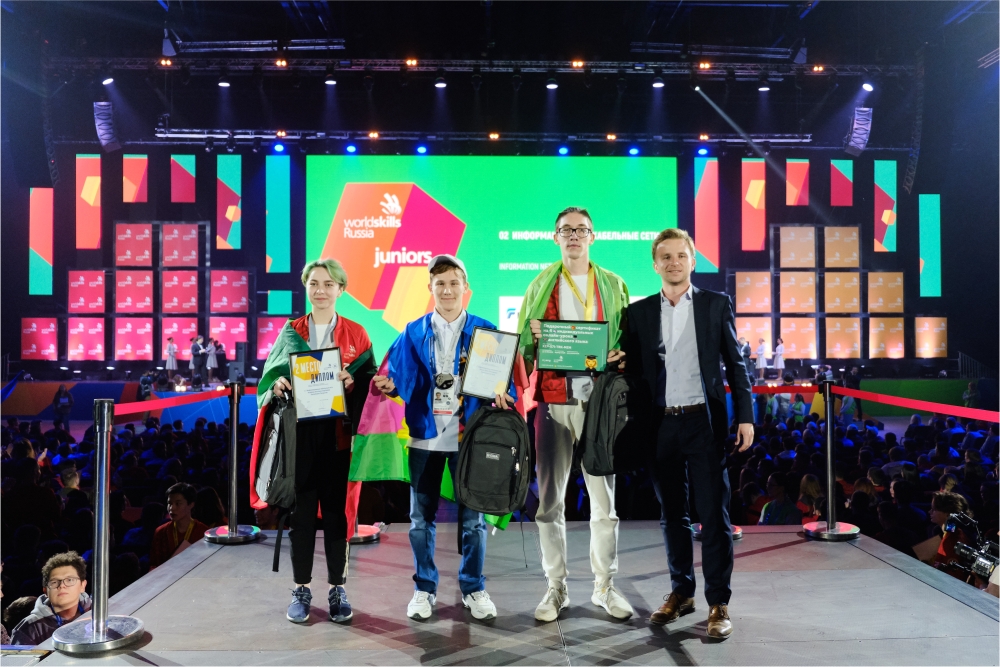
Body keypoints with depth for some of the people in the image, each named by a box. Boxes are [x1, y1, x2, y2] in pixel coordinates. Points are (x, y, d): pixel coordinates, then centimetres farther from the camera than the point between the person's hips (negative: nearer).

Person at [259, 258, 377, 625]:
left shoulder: (356, 334, 6)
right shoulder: (290, 332, 10)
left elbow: (371, 381, 3)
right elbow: (271, 375, 9)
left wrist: (354, 382, -17)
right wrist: (277, 385, -12)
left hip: (338, 433, -1)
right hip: (299, 433, 1)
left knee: (337, 510, 4)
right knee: (301, 511, 5)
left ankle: (337, 589, 16)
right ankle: (301, 590, 17)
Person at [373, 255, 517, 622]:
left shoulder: (485, 331, 3)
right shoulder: (413, 333, 6)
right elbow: (401, 380, 6)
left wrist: (502, 395, -18)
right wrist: (389, 385, -16)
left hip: (469, 436, -1)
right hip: (425, 435, 1)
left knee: (472, 518, 6)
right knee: (421, 518, 9)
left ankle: (473, 589, 23)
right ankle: (424, 589, 24)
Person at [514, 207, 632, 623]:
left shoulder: (613, 285, 12)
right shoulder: (540, 286, 11)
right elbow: (522, 345, 12)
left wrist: (621, 359, -8)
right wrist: (535, 339, -8)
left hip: (599, 400, 0)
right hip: (553, 400, 0)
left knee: (604, 497, 2)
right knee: (550, 498, 2)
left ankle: (605, 585, 17)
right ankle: (556, 587, 13)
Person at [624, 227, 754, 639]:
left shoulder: (717, 305, 4)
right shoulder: (640, 312, 8)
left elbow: (734, 363, 3)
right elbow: (635, 369, 8)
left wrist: (745, 416, -3)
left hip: (705, 422, -2)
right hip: (661, 424, 3)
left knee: (713, 515, -1)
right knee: (672, 514, 12)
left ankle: (718, 603, 9)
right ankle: (681, 592, 26)